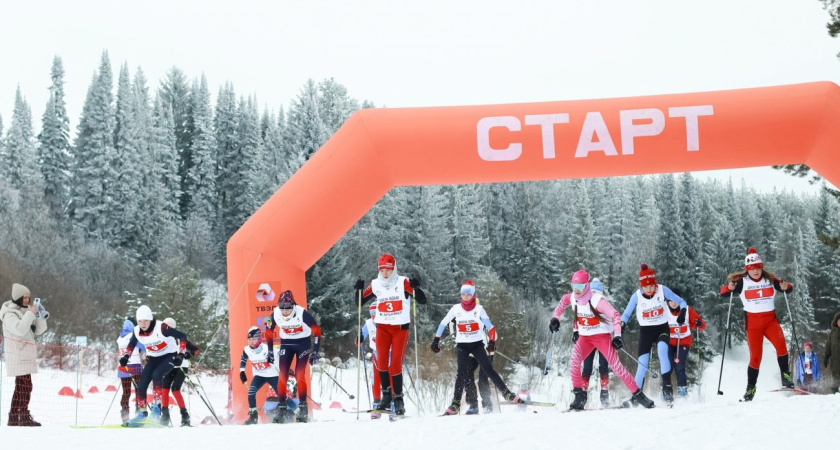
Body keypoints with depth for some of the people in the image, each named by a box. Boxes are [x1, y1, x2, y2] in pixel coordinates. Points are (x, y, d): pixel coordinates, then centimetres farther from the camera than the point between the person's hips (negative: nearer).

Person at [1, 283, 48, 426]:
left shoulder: (26, 311, 15)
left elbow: (39, 331, 12)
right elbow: (20, 329, -25)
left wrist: (41, 317, -4)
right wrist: (31, 314, -22)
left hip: (26, 354, 9)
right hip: (17, 354, -9)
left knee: (21, 386, 10)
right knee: (26, 386, -16)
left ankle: (13, 417, 14)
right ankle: (24, 417, -17)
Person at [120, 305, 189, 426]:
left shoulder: (161, 328, -28)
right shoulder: (137, 331, -12)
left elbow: (182, 337, -22)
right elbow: (131, 345, 12)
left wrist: (181, 355, -28)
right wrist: (126, 356, -3)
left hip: (169, 356, -5)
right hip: (153, 358, 5)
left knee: (156, 375, -31)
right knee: (141, 385, -6)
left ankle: (161, 407, -22)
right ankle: (142, 412, 13)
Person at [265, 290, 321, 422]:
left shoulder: (302, 313, -27)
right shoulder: (275, 314, -17)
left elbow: (317, 330, -17)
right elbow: (269, 332, 3)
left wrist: (315, 352, -17)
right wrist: (270, 351, 4)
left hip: (303, 342, -3)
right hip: (286, 343, 3)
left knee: (299, 375, -15)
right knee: (282, 376, -5)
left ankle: (303, 407, -6)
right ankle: (282, 407, 4)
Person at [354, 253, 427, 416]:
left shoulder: (403, 282, -7)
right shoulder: (375, 285, 3)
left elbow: (422, 300, -11)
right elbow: (359, 303, 10)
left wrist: (416, 288, -28)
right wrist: (359, 290, -8)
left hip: (400, 328, -3)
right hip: (383, 327, 3)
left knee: (395, 365, -8)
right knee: (381, 363, -5)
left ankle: (398, 398, 2)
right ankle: (386, 392, 12)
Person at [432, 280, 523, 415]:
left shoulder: (479, 309, -3)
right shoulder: (456, 309, 1)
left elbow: (490, 327, -4)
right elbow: (443, 323, 10)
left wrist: (492, 341, -19)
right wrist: (436, 340, 7)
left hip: (477, 344, 0)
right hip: (462, 345, 0)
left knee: (488, 369, -12)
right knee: (462, 373, -14)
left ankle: (507, 394, -6)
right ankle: (455, 405, -14)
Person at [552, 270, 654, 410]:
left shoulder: (597, 300, -23)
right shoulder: (572, 298, -6)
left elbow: (615, 315, -19)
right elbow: (562, 302, 19)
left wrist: (617, 335, -26)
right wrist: (555, 318, 11)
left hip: (602, 336, -4)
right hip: (584, 337, 5)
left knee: (616, 366, -11)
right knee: (574, 360, -19)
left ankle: (637, 395, -2)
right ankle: (579, 396, -11)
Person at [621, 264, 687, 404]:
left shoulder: (662, 290, -13)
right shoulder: (637, 296, -12)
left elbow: (681, 302, -4)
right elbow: (626, 315, 0)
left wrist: (682, 313, -25)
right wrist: (621, 326, -20)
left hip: (662, 328, 0)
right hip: (645, 331, 1)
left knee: (662, 352, -30)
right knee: (643, 365, -6)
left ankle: (667, 386, -26)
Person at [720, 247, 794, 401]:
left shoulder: (770, 279, 0)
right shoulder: (741, 281, -5)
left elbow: (788, 288, 5)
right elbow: (723, 293, -9)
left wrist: (786, 286, -19)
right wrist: (729, 288, -32)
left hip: (770, 319, 1)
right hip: (753, 322, -1)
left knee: (780, 343, -26)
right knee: (755, 357, -4)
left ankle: (786, 376, -15)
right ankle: (750, 388, 12)